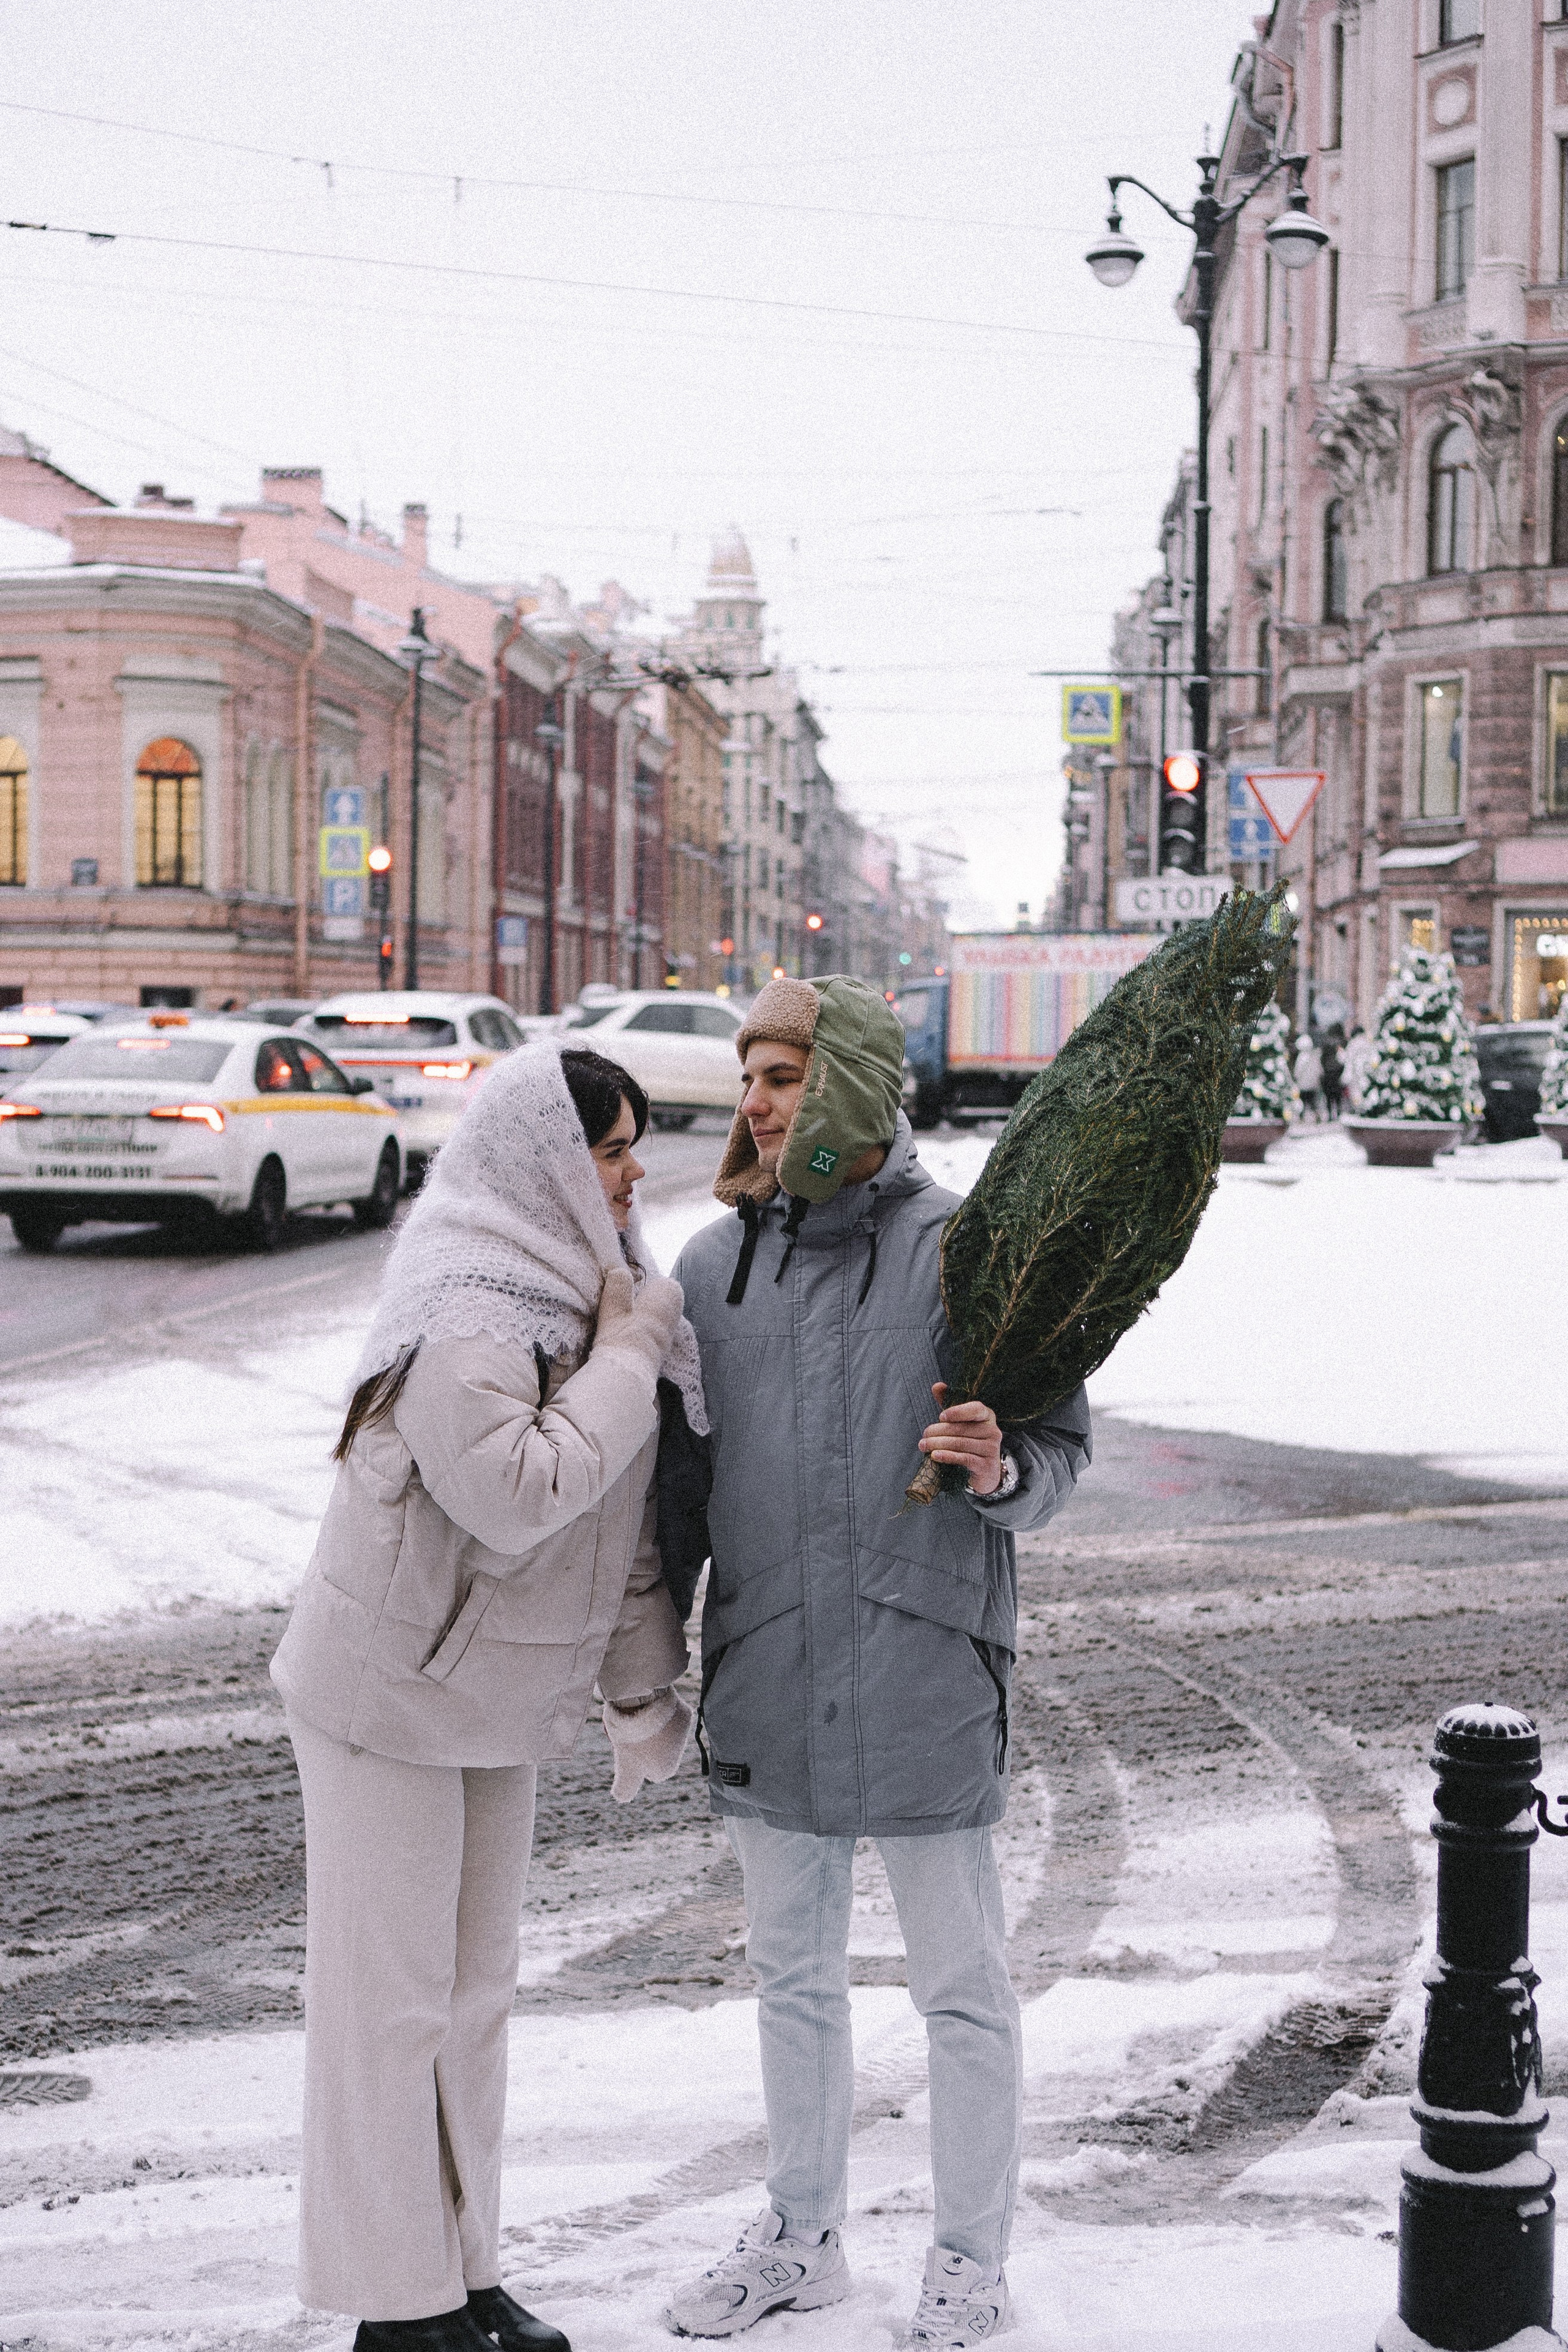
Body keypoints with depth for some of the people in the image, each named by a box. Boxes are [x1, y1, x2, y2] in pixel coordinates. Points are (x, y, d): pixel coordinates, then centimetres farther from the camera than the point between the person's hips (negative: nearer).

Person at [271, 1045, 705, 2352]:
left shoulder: (581, 1291, 7)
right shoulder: (466, 1316, -22)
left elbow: (624, 1525, 12)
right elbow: (516, 1495, -34)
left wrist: (643, 1689, 13)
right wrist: (628, 1362, -24)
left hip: (497, 1697, 9)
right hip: (390, 1693, -9)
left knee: (475, 1994, 15)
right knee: (390, 1997, 0)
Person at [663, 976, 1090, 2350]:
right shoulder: (715, 1263, 6)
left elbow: (1064, 1442, -5)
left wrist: (1001, 1472, -27)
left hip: (926, 1669, -5)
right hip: (766, 1670, 5)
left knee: (962, 1988, 7)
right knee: (793, 1975, 19)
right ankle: (803, 2237, 36)